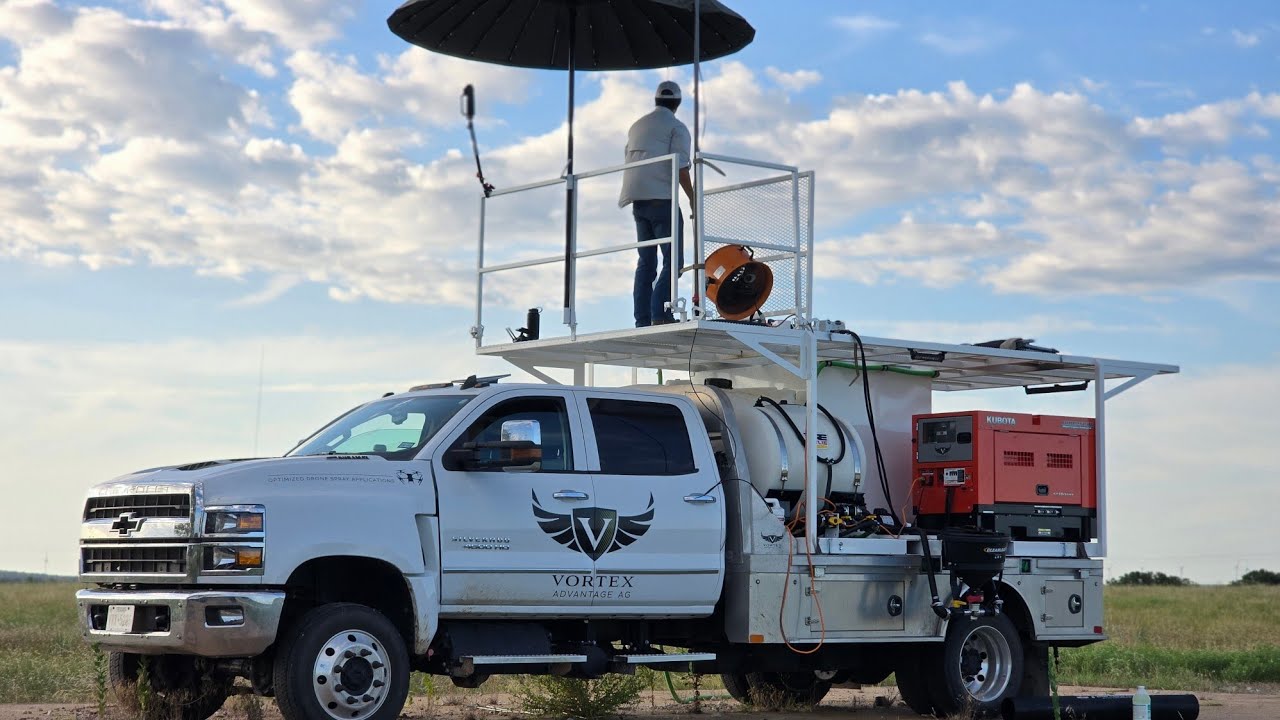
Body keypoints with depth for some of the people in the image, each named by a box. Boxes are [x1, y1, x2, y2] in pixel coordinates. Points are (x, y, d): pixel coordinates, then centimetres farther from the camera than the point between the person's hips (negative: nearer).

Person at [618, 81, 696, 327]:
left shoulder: (637, 126, 20)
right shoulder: (676, 127, -2)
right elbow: (680, 168, -12)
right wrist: (693, 200, -7)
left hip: (638, 201, 7)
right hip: (662, 199, -7)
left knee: (646, 261, 8)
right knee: (673, 259, -7)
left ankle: (642, 321, 1)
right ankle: (660, 313, -23)